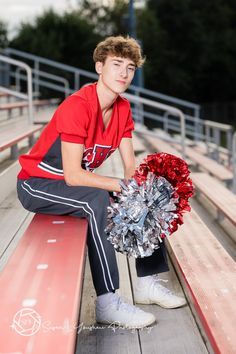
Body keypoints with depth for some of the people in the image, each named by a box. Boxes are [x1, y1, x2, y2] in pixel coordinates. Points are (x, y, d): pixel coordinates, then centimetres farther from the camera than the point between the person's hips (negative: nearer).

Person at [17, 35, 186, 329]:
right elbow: (73, 175, -30)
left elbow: (130, 166, -3)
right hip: (37, 184, -8)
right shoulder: (76, 106, -26)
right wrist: (124, 186, -30)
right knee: (97, 200, -35)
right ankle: (107, 303, -31)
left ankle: (146, 282, 7)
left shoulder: (123, 108, -2)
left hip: (75, 181, 8)